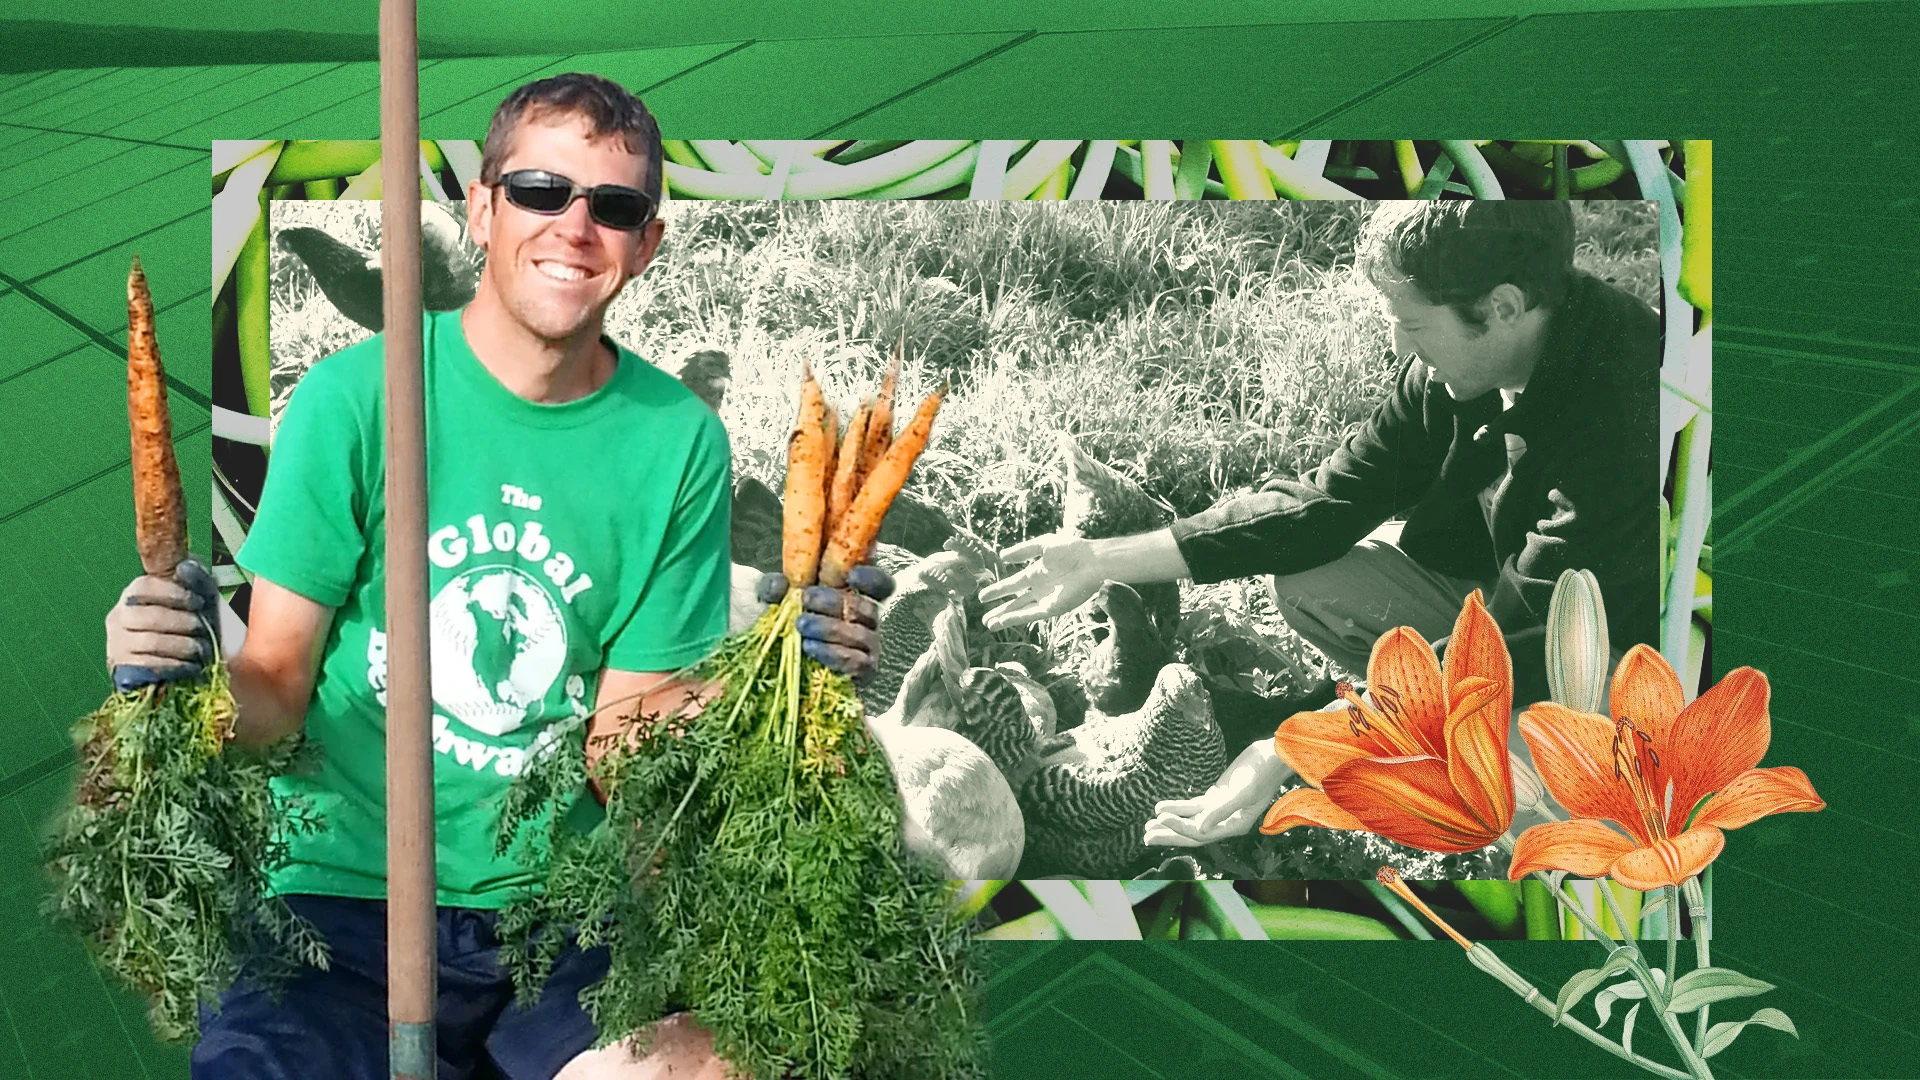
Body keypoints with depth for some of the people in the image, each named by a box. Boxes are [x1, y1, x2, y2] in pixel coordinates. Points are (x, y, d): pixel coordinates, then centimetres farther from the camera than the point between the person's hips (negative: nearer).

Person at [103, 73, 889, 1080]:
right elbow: (276, 691, -2)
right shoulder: (356, 395, -4)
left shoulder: (680, 440, 2)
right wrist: (196, 684, -23)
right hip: (345, 894, -2)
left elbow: (625, 748, 3)